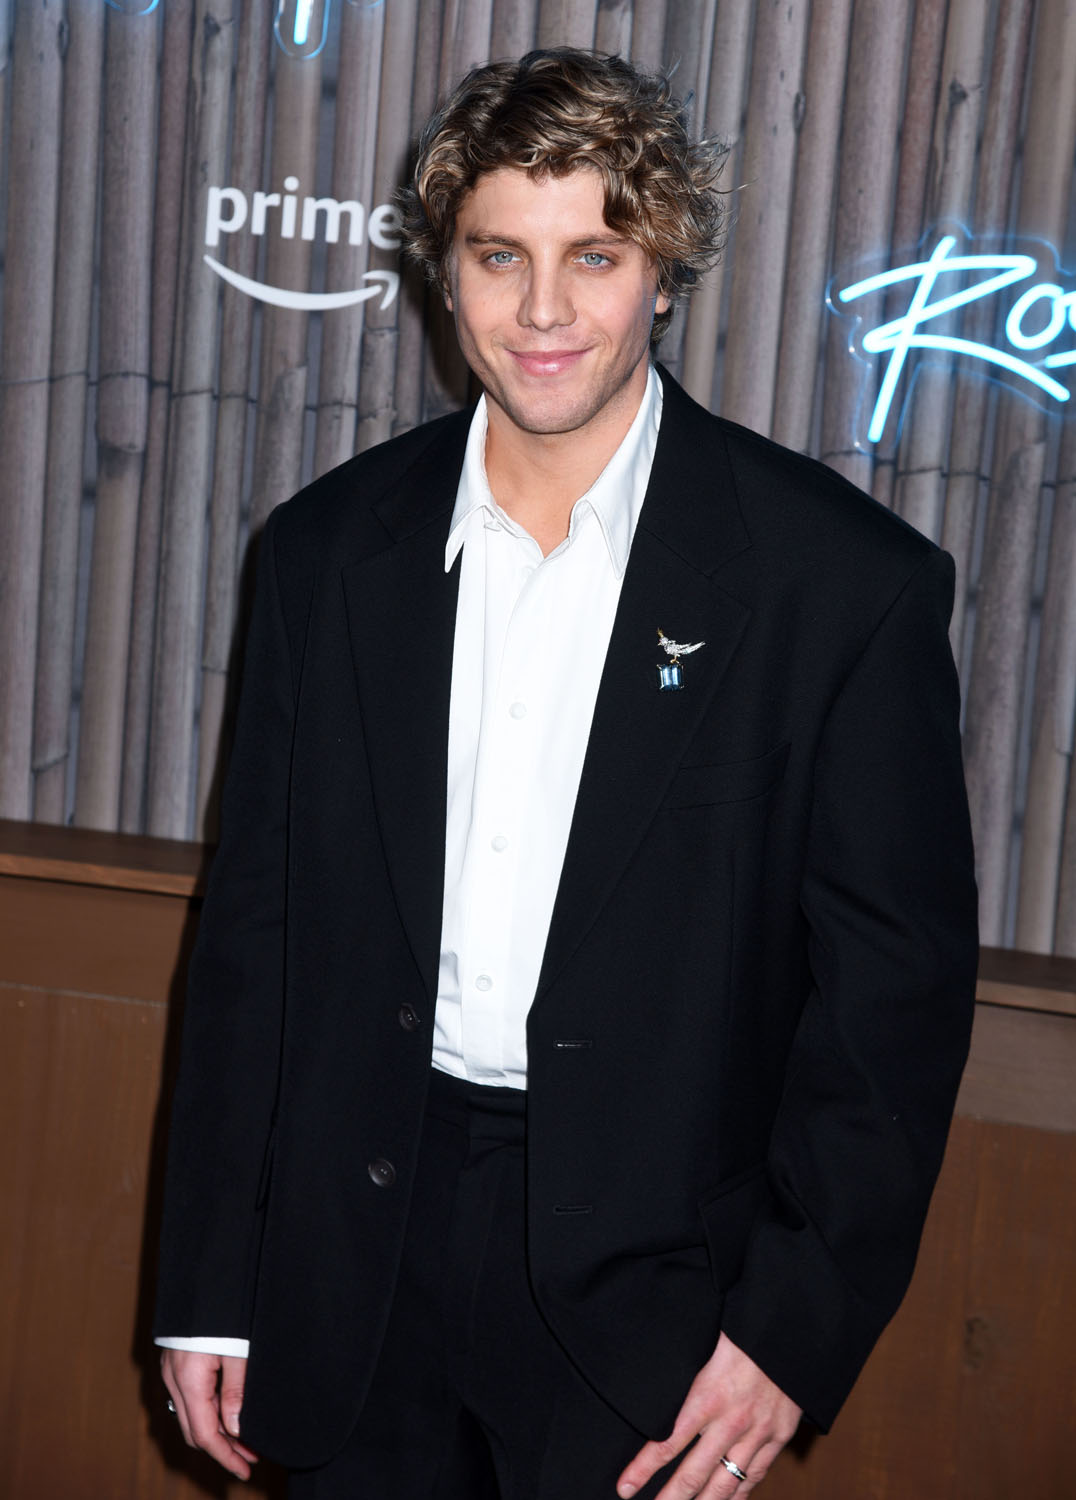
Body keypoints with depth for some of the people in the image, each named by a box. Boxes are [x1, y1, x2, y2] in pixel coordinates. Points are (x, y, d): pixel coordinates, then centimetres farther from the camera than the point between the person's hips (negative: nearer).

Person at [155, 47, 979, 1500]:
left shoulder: (847, 583, -9)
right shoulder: (331, 548, 2)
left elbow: (897, 984, -6)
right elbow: (255, 927, 4)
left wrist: (793, 1329, -10)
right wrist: (212, 1285, 4)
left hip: (641, 1277, -3)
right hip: (350, 1275, 3)